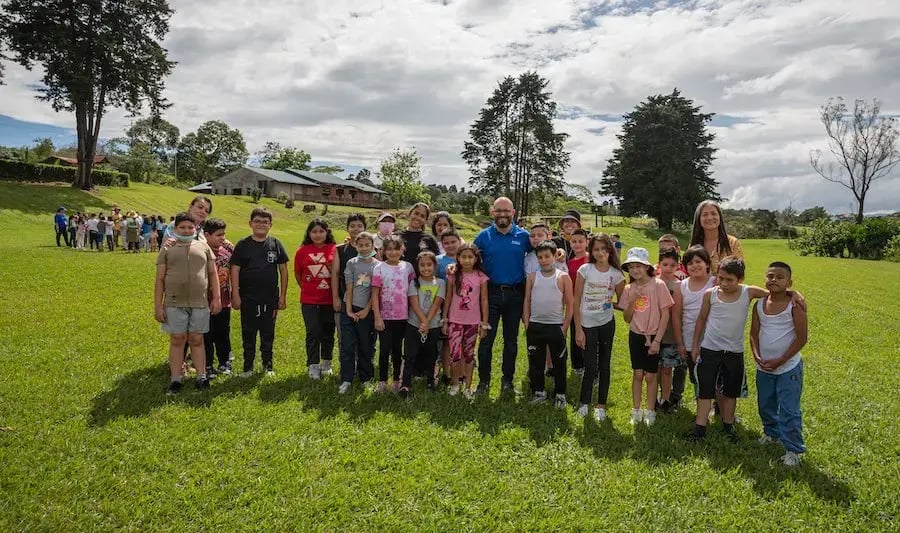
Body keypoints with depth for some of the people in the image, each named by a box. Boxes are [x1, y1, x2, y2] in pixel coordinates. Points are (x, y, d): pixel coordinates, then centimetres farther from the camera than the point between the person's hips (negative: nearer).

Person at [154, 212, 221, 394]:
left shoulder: (204, 248, 10)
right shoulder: (167, 251, 7)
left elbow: (212, 274, 10)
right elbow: (160, 279, 5)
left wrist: (216, 298, 2)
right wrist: (158, 305, -1)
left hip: (200, 303, 0)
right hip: (174, 304, 0)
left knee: (197, 340, 7)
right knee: (177, 340, 6)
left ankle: (202, 377, 15)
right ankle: (175, 379, 14)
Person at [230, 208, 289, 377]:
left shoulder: (276, 244, 2)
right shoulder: (243, 245, -1)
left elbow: (283, 270, 4)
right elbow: (235, 270, -2)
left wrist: (283, 295, 1)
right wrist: (235, 294, -8)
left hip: (270, 299, 1)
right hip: (248, 299, -1)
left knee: (268, 334, 11)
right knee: (248, 334, 9)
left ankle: (268, 365, 24)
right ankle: (248, 366, 21)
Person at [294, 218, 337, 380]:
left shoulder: (334, 249, -4)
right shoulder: (302, 251, -2)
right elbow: (297, 274, 10)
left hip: (329, 299, 0)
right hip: (309, 300, 0)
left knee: (328, 332, 12)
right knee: (313, 333, 0)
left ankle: (326, 363, 29)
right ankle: (313, 366, 11)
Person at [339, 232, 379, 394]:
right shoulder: (352, 263, 3)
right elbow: (349, 288, 0)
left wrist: (366, 310, -6)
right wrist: (349, 310, -7)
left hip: (367, 310, -1)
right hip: (350, 309, 1)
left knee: (366, 346, 8)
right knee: (347, 345, -2)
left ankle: (366, 378, 22)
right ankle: (346, 380, 4)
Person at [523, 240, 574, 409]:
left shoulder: (563, 277, -3)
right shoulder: (532, 277, 4)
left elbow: (569, 304, -2)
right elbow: (527, 301, 7)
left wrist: (564, 328, -6)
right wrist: (527, 325, 1)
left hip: (556, 326, -2)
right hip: (535, 326, 2)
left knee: (559, 362, 8)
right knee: (535, 361, 11)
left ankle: (560, 394, 21)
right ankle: (538, 392, 26)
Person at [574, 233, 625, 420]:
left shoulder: (616, 274, -4)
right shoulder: (585, 270, -9)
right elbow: (576, 300, -7)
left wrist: (609, 304, -9)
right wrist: (578, 329, -9)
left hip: (606, 324, 2)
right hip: (587, 324, -2)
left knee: (604, 365, 9)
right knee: (590, 366, -1)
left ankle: (601, 405, 23)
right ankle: (584, 403, 20)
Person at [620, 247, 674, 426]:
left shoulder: (658, 285, -12)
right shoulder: (629, 289, 0)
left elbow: (665, 314, -10)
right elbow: (627, 319, 3)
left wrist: (657, 340, -12)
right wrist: (631, 302, -15)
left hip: (653, 337, -3)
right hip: (636, 336, 3)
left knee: (650, 376, 5)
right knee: (637, 374, 8)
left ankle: (650, 411, 21)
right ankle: (636, 410, 20)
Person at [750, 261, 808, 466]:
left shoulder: (794, 305, -14)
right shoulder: (759, 304, 0)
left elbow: (801, 338, -14)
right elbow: (754, 333, 4)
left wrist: (780, 361, -15)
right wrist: (757, 356, -10)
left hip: (788, 367, -5)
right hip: (763, 367, 5)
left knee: (789, 410, -2)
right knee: (765, 405, 20)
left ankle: (793, 449, 11)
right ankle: (771, 432, 43)